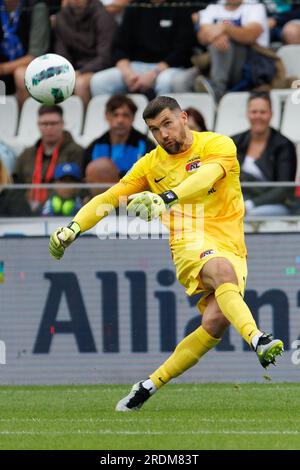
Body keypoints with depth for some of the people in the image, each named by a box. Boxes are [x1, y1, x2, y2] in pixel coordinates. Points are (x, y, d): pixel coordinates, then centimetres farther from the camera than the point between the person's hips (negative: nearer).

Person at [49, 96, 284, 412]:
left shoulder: (218, 145, 1)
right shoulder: (152, 164, 13)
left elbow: (206, 177, -20)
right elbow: (109, 198, 15)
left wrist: (165, 198, -37)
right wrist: (73, 227, -1)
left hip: (232, 250, 0)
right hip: (191, 244, 0)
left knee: (216, 321, -24)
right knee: (223, 270, -36)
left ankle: (151, 384, -9)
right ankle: (257, 340, -59)